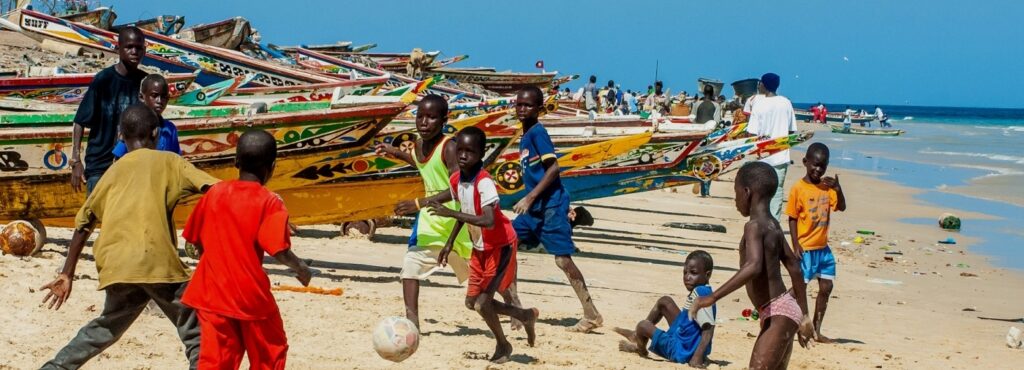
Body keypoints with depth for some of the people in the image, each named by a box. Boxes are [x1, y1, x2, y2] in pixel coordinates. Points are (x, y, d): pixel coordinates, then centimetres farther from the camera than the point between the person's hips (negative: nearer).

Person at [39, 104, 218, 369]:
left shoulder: (113, 171, 23)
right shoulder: (167, 161, 12)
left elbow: (83, 225, 21)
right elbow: (212, 188, -4)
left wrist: (67, 275, 24)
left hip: (115, 266, 5)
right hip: (156, 262, -5)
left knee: (106, 329, 28)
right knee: (197, 335, 0)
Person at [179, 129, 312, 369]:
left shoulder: (215, 192, 4)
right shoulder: (270, 202, -9)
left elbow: (196, 241, 9)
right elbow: (278, 250, -17)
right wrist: (301, 268, 2)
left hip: (212, 292, 4)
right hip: (251, 294, -3)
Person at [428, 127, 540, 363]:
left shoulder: (484, 183, -28)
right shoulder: (455, 180, -5)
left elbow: (489, 221, -41)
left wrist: (450, 213, -44)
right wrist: (450, 243, 11)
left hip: (500, 247, -8)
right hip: (480, 248, 8)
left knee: (482, 303, -9)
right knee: (472, 302, 12)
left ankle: (503, 345, 19)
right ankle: (526, 316, 31)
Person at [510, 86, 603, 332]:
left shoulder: (537, 132, -11)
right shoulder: (525, 136, 15)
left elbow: (553, 168, -20)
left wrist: (530, 197, -23)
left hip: (550, 205, -10)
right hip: (535, 208, 10)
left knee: (563, 259, -10)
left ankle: (592, 316, -5)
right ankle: (515, 307, 13)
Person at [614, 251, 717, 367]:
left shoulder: (701, 294, -26)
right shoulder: (698, 292, 4)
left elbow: (709, 328, -33)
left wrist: (698, 357, -39)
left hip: (682, 352, -10)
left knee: (643, 325, 0)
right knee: (664, 302, 18)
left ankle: (640, 349, 36)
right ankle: (637, 335, 34)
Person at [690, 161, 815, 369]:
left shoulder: (754, 226, -15)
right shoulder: (773, 226, 13)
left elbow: (753, 266, -33)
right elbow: (794, 268, 18)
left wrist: (713, 297, -34)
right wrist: (803, 316, 24)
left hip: (778, 315, -10)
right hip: (782, 313, 10)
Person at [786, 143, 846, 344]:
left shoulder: (827, 186, 6)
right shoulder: (799, 188, -10)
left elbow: (841, 207, -1)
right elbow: (792, 218, -9)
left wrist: (838, 188, -18)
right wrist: (796, 245, -15)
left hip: (823, 248, 6)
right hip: (805, 249, -6)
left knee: (826, 287, 8)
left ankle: (816, 330, 17)